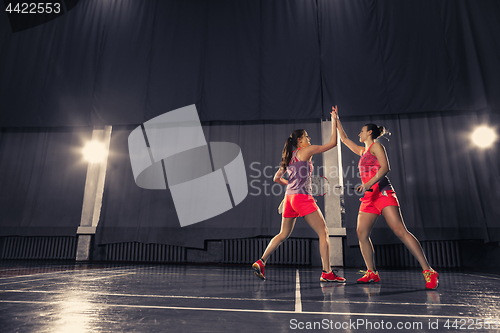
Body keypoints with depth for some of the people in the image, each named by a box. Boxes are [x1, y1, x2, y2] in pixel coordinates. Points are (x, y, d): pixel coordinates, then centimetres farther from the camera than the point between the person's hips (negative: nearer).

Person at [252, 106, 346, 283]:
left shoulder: (289, 156, 17)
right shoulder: (306, 151, -2)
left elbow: (277, 178, 16)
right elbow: (332, 143, 0)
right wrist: (334, 120, 6)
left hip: (289, 197, 7)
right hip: (303, 198, -7)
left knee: (283, 234, 17)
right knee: (323, 233, 1)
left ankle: (260, 262, 15)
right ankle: (327, 273, 0)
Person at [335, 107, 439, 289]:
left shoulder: (376, 146, 3)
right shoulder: (362, 151, 25)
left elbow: (385, 167, -12)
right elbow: (344, 139, 35)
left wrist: (368, 184, -22)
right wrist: (336, 120, 37)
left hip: (382, 192, -8)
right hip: (369, 197, 8)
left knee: (400, 231, -16)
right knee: (361, 234, -2)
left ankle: (428, 271, -12)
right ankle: (372, 273, 6)